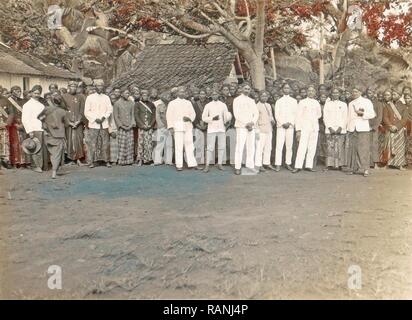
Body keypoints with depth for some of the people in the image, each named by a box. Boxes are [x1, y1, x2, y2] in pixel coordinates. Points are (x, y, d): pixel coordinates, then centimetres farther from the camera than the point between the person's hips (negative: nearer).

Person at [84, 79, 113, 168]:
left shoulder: (106, 98, 11)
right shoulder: (90, 97, 5)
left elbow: (110, 110, 7)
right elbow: (86, 112, 2)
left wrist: (104, 117, -9)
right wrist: (95, 119, -9)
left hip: (104, 124, 2)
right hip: (93, 124, -2)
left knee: (105, 143, 0)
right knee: (92, 143, -4)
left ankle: (106, 160, 7)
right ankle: (91, 161, 2)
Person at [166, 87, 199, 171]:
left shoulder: (188, 103, 17)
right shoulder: (172, 103, 7)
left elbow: (193, 113, 13)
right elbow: (169, 115, 1)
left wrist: (189, 118, -10)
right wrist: (170, 127, -9)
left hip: (188, 126, 3)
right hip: (177, 126, -3)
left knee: (189, 145, 2)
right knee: (178, 146, -6)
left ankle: (192, 163, 6)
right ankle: (179, 165, -2)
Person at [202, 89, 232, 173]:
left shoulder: (223, 105, 9)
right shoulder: (208, 105, 2)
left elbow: (226, 118, 10)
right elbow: (203, 118, -1)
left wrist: (227, 119, -13)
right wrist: (212, 118, -15)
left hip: (221, 129, 3)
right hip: (211, 129, -3)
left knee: (222, 147, 3)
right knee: (210, 148, -6)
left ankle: (220, 164, 12)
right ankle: (207, 165, -2)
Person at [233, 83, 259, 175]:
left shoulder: (252, 101, 20)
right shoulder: (237, 100, 3)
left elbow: (256, 113, 13)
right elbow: (237, 114, -7)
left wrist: (252, 122, -5)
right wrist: (246, 124, -12)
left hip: (251, 127, 5)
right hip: (241, 126, -5)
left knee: (251, 147, 3)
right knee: (240, 147, -10)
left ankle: (250, 165, 8)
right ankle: (237, 167, -9)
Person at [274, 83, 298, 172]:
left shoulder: (294, 101, 12)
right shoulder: (278, 101, 10)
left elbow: (295, 114, 6)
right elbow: (276, 114, 3)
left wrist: (290, 123, -8)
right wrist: (282, 123, -9)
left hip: (290, 126, 1)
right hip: (280, 126, -1)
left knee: (289, 146, 0)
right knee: (279, 146, -8)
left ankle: (288, 163, 7)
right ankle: (278, 164, -7)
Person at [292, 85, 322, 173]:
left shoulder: (317, 103, 10)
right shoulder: (302, 102, 0)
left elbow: (319, 114, 27)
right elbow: (298, 116, -4)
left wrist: (314, 119, 11)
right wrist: (298, 130, -10)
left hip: (314, 128, 4)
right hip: (304, 127, -4)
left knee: (312, 148, 3)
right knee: (302, 147, -11)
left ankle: (309, 165, 8)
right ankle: (298, 166, -9)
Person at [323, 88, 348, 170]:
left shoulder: (343, 104, 11)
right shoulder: (327, 104, 11)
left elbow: (345, 118, 5)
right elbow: (325, 117, 5)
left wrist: (340, 128, -8)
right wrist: (330, 128, -7)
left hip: (340, 130, 0)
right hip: (329, 129, 0)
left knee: (339, 147, -5)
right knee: (330, 147, -6)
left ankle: (338, 165, 0)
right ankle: (329, 165, -2)